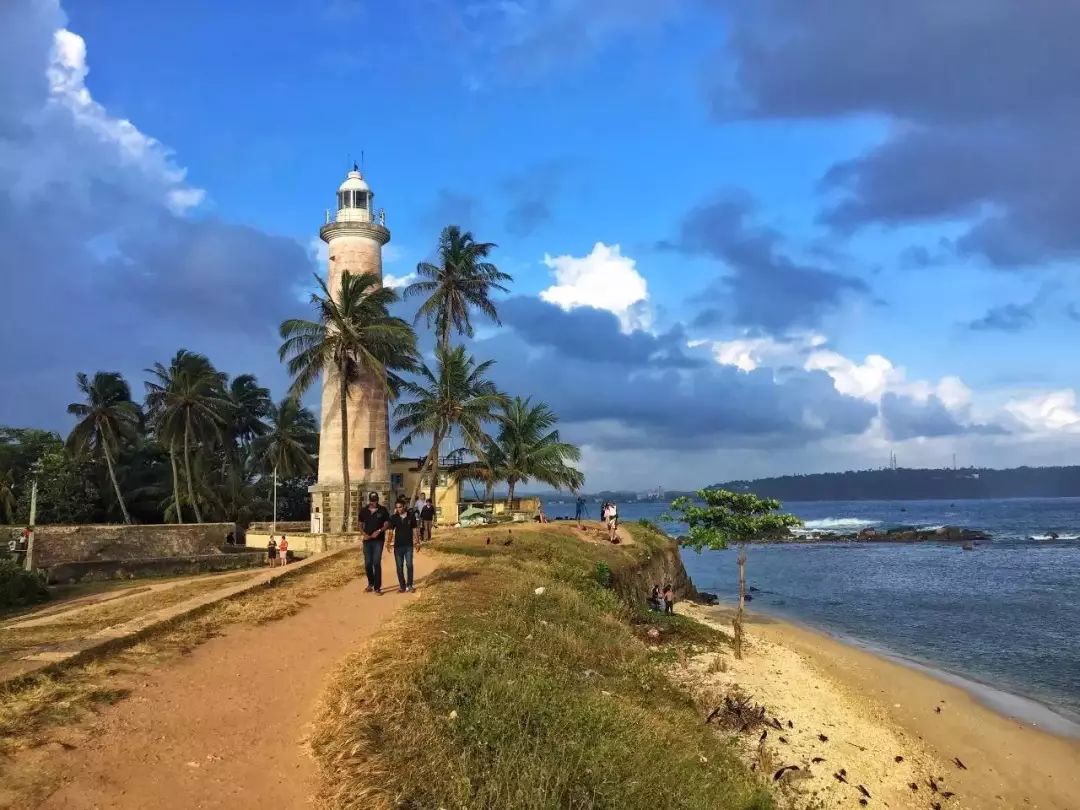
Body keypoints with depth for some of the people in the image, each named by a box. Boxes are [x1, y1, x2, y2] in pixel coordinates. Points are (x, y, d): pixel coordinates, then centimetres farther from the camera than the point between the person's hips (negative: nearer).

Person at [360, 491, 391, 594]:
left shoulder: (383, 510, -1)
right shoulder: (364, 511, 6)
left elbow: (387, 524, 0)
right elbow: (361, 525, 11)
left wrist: (379, 531, -16)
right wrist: (364, 534, -7)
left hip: (378, 540, -3)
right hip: (367, 540, 3)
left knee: (377, 563, -9)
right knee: (368, 563, 5)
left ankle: (377, 587, -5)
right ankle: (370, 584, 27)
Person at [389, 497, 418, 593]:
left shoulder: (411, 516, -3)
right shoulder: (394, 517, 0)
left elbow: (414, 529, 4)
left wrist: (416, 542, 4)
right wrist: (390, 542, -8)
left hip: (409, 545, -2)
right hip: (398, 545, 2)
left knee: (409, 565, -5)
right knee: (399, 566, 6)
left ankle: (409, 585, 4)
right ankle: (402, 585, 15)